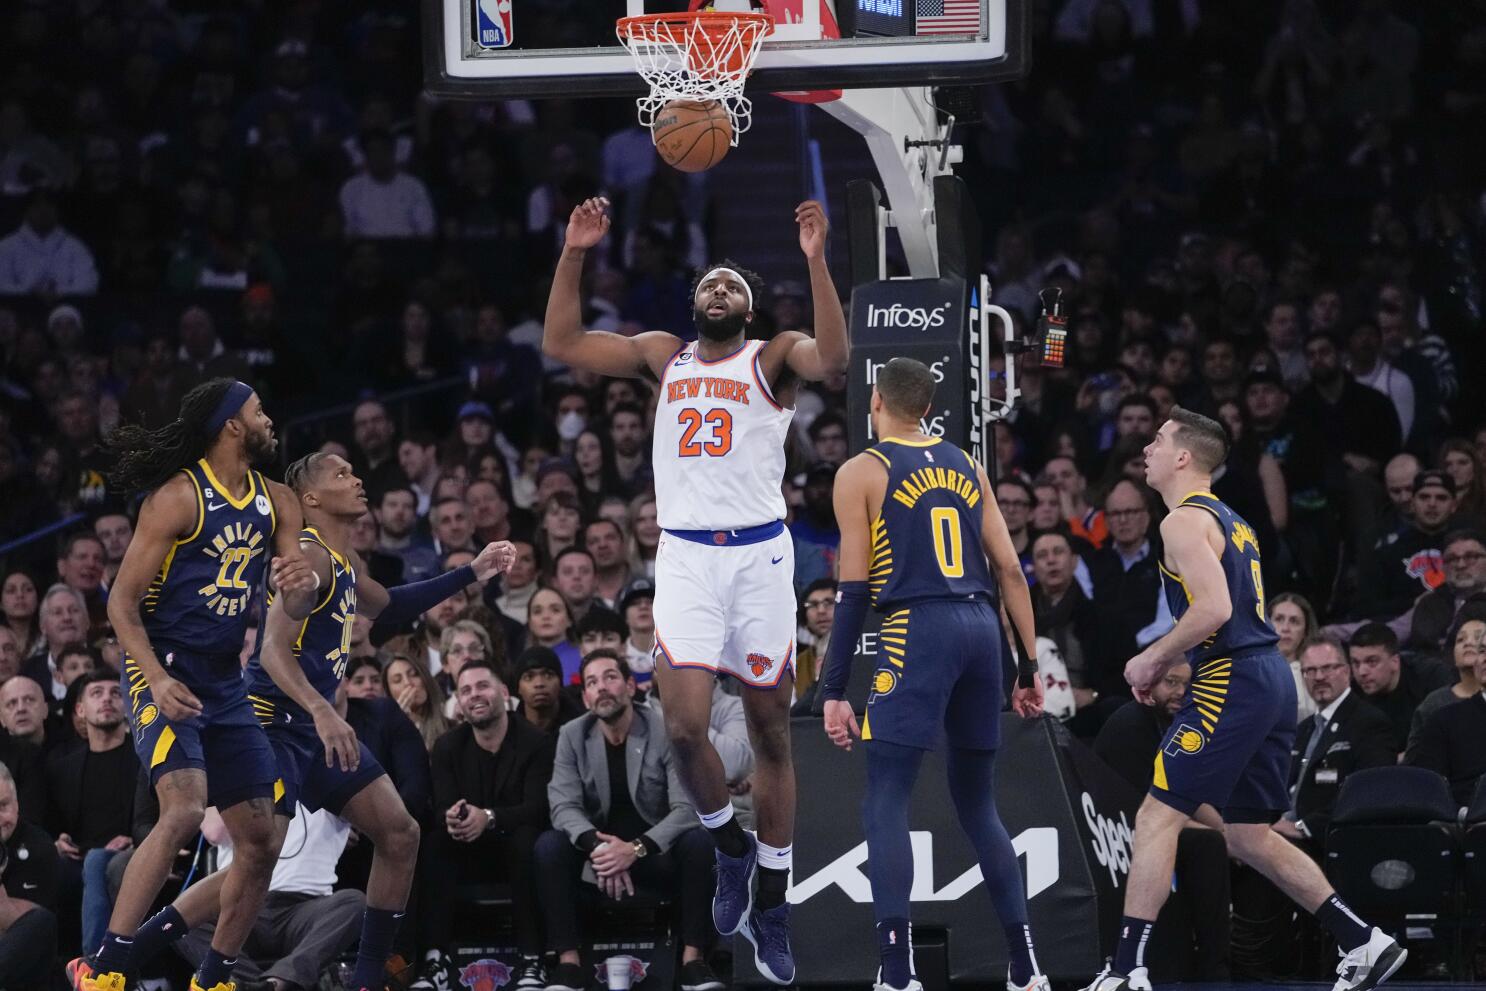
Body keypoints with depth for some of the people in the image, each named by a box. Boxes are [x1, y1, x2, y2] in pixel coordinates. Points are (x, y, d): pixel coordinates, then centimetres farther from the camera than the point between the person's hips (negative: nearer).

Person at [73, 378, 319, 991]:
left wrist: (301, 587, -16)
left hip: (225, 682, 8)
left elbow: (297, 609, 9)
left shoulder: (276, 503, 9)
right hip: (164, 674, -8)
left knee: (261, 842, 6)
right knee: (185, 811, -27)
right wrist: (158, 679, -26)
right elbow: (121, 601, -12)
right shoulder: (179, 497, -12)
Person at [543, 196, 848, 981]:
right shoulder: (661, 356, 13)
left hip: (759, 554, -1)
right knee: (684, 725, -15)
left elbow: (833, 359, -19)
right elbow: (560, 343, 7)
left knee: (770, 732, 5)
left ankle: (771, 902, 14)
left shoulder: (773, 357, 3)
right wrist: (575, 255, -1)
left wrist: (816, 262, -26)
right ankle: (729, 845, 13)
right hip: (685, 556, 1)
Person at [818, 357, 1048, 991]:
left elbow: (853, 589, -3)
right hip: (981, 627, 6)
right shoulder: (965, 466, 18)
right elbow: (1010, 570, 13)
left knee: (885, 806, -5)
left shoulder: (861, 473, 3)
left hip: (918, 630, -6)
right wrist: (1029, 666, 16)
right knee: (977, 804, 17)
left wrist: (834, 689, -3)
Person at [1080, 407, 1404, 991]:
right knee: (1249, 836, 17)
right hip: (1271, 679, 10)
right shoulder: (1230, 521, 21)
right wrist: (1168, 664, 19)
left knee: (1156, 818, -9)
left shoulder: (1184, 521, -9)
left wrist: (1153, 660, -11)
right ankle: (1364, 943, 15)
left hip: (1232, 683, -10)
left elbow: (1213, 610, -22)